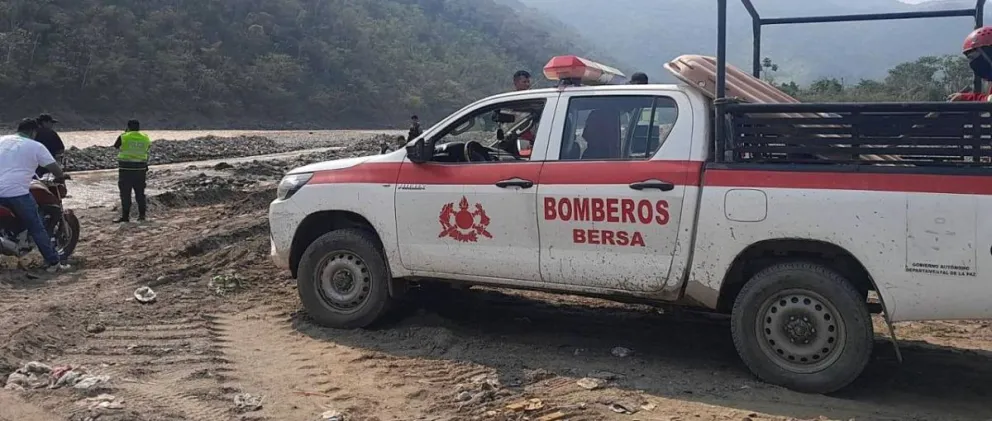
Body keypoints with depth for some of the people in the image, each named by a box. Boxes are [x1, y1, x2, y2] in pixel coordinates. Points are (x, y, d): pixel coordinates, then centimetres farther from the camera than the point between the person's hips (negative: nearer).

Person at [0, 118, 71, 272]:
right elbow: (54, 168, 1)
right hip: (17, 193, -5)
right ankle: (53, 262, 1)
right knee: (37, 229, 2)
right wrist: (61, 176, 22)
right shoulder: (35, 146, 2)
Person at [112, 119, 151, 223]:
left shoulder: (123, 137, -7)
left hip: (126, 169, -3)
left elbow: (116, 146, 10)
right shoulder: (145, 138, 3)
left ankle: (125, 216, -1)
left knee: (125, 194, 1)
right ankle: (142, 214, 13)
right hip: (141, 169, 3)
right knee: (140, 193, 12)